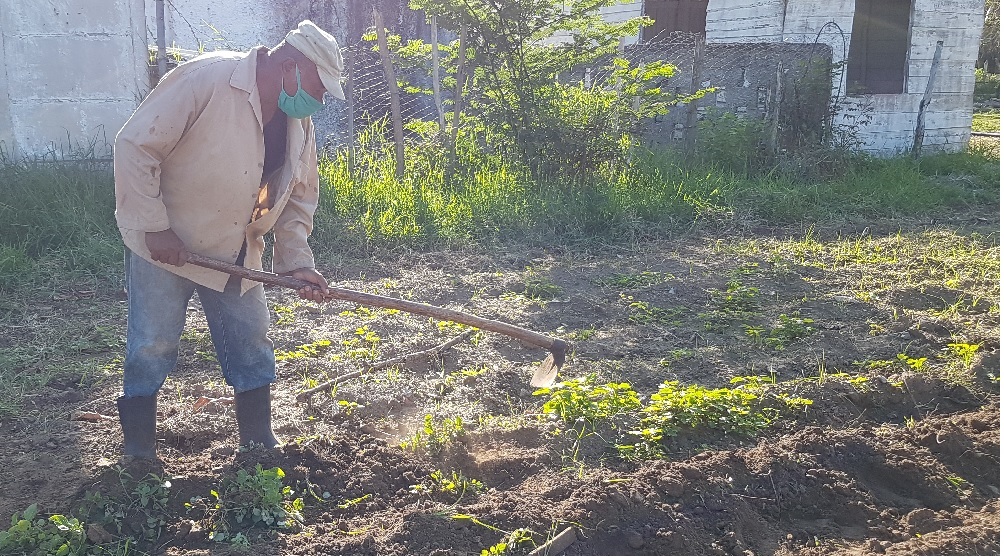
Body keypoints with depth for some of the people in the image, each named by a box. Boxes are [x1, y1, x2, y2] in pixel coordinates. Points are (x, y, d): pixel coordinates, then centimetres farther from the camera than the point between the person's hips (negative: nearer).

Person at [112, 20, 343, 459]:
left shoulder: (299, 122, -1)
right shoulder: (207, 79, -22)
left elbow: (298, 196, 7)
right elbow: (134, 145, -22)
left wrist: (297, 261, -5)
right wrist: (155, 227, -22)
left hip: (235, 253, 6)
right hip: (163, 243, -6)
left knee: (252, 351, 9)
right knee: (152, 348, 2)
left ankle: (261, 451, 23)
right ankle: (138, 457, 21)